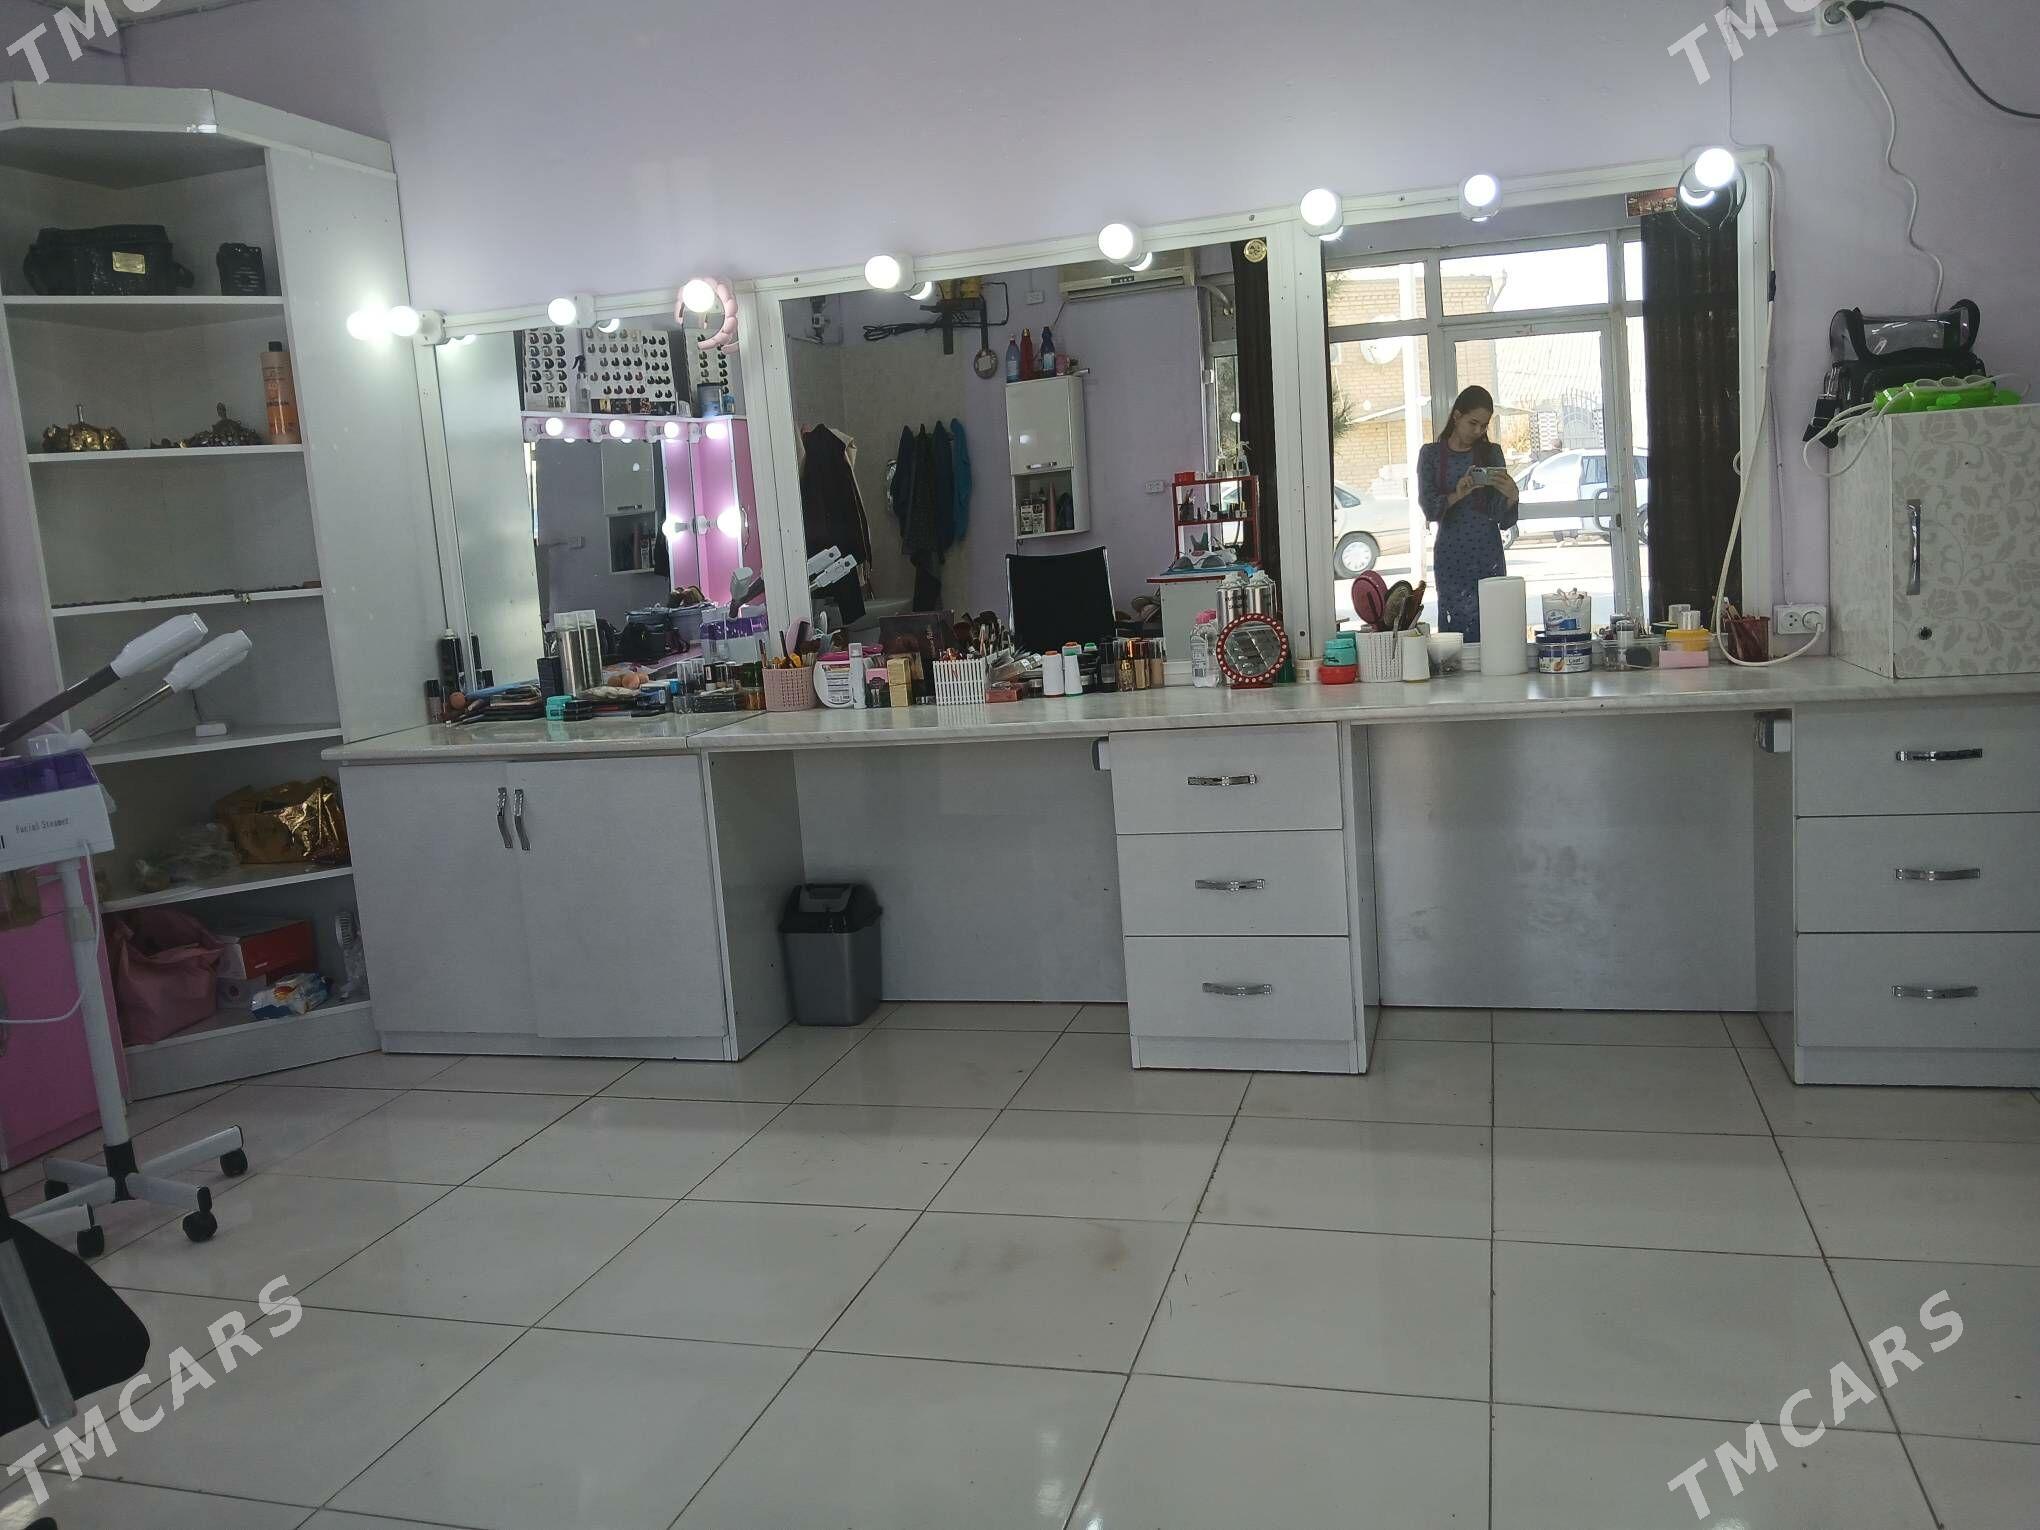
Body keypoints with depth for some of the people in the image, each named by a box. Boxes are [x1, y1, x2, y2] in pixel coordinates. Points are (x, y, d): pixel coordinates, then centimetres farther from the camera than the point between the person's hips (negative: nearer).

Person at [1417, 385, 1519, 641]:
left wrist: (1510, 495, -16)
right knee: (1456, 626, -8)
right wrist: (1458, 494, -22)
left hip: (1489, 556, 1)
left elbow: (1504, 521, 4)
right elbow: (1430, 509, -6)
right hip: (1451, 558, -1)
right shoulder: (1431, 454, 5)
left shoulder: (1491, 453, 9)